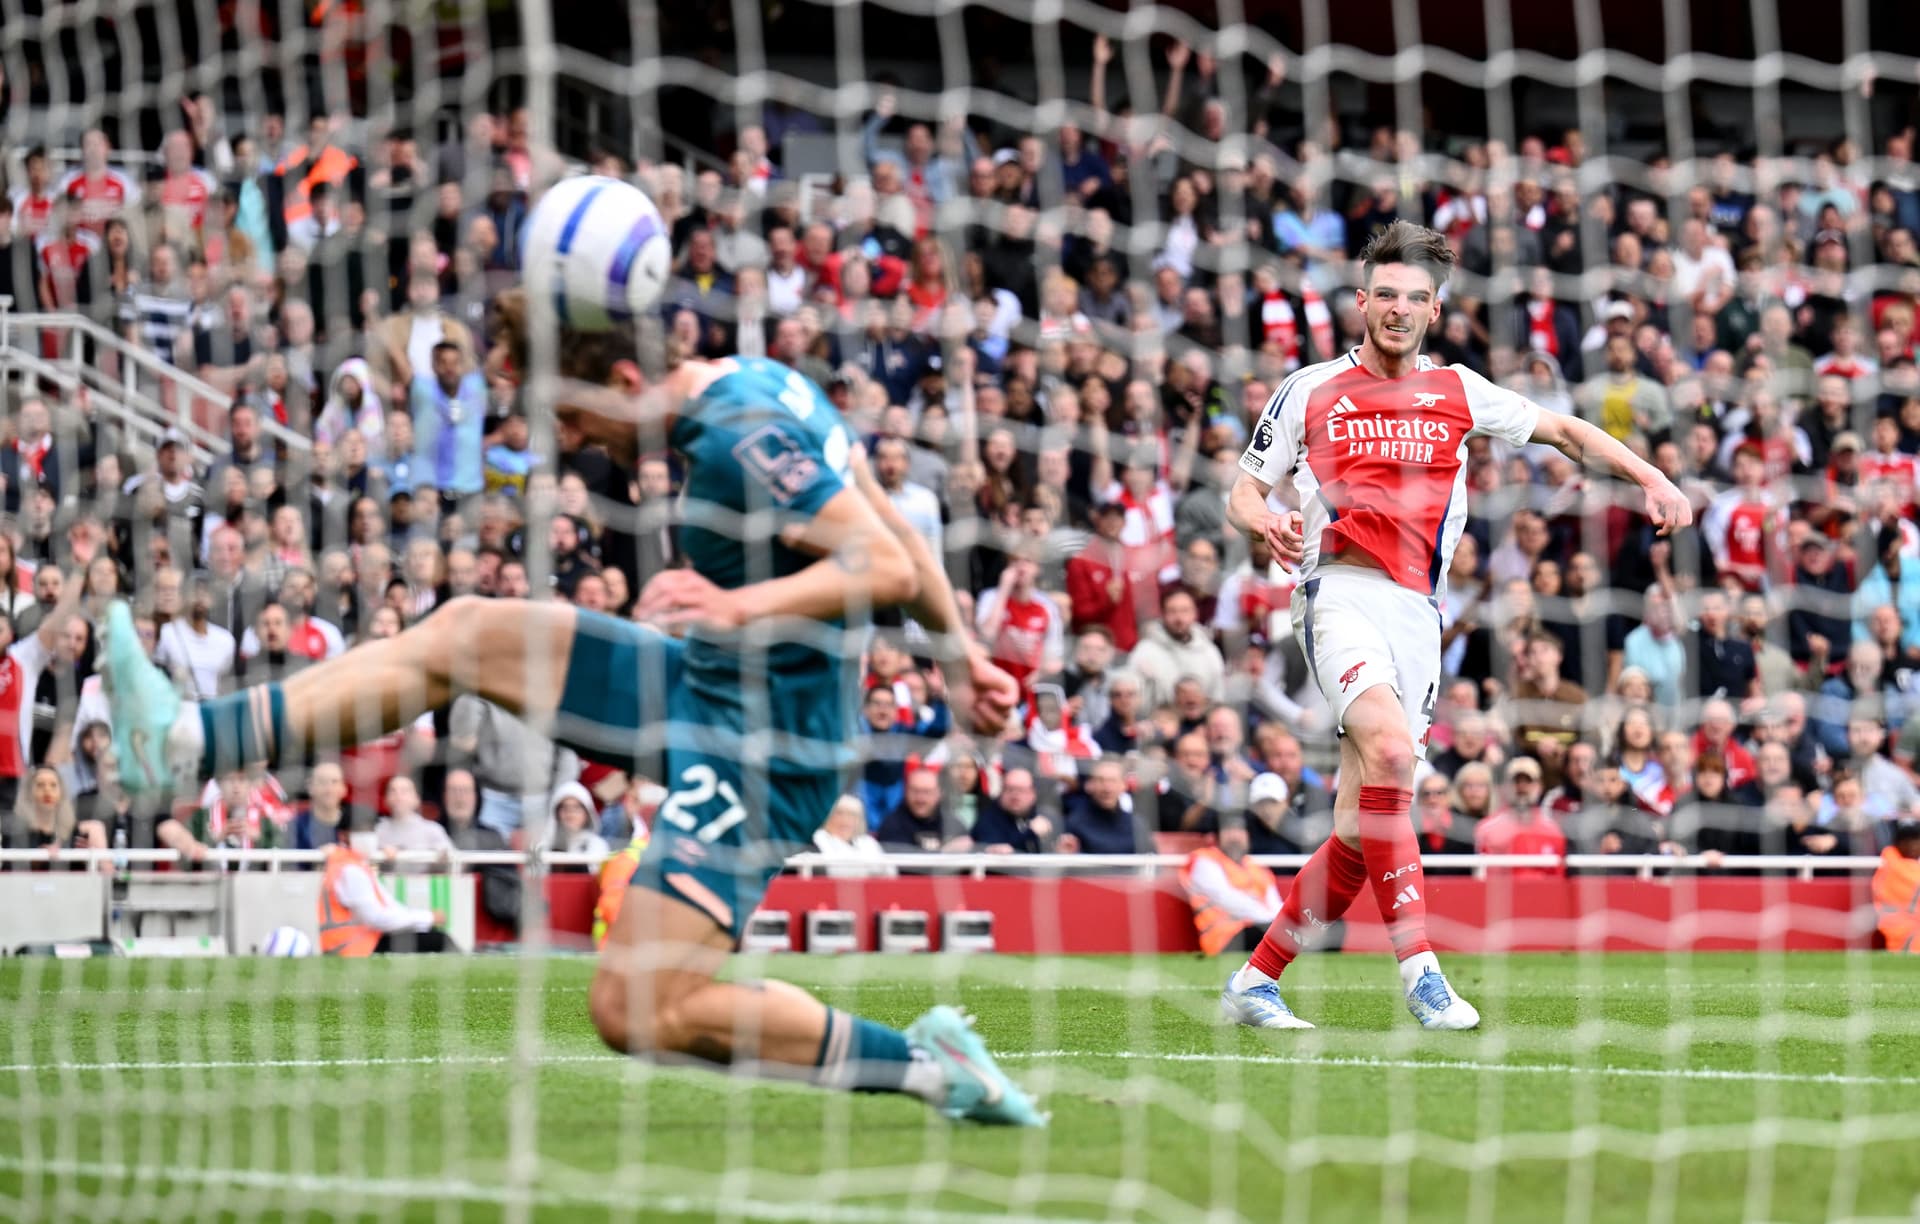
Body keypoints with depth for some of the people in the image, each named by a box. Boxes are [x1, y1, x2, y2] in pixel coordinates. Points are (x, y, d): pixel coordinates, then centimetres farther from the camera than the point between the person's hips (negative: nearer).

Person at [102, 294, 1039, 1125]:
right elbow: (889, 527, 14)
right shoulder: (757, 383, 4)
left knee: (635, 1011, -15)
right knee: (468, 632, 9)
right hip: (705, 687, 10)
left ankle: (928, 1066, -5)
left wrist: (741, 607, -35)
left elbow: (890, 569, -29)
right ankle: (188, 744, 8)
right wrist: (958, 654, 23)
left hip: (759, 745, -10)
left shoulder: (743, 442, -24)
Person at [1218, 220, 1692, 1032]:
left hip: (1418, 613, 4)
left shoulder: (1457, 392, 16)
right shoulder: (1309, 392, 9)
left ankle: (1256, 980, 14)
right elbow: (1243, 494, 11)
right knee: (1388, 744, -31)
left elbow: (1562, 431, 24)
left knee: (1361, 828, 0)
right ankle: (1417, 964, -33)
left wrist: (1650, 478, 11)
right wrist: (1269, 523, -12)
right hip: (1342, 593, -4)